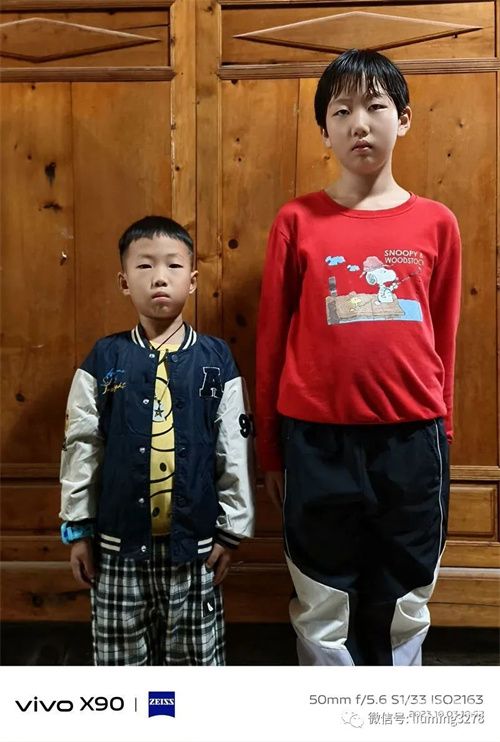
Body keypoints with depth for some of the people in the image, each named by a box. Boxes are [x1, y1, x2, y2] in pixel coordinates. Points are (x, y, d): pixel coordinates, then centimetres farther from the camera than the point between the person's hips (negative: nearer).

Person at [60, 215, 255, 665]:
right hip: (119, 541, 1)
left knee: (195, 656, 15)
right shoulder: (103, 360, -2)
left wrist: (232, 530, 0)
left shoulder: (216, 359, -4)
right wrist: (78, 528, 3)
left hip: (194, 541, -1)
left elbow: (235, 451, -2)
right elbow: (81, 447, 2)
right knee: (120, 656, 17)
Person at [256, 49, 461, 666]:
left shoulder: (436, 223, 4)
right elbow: (271, 338, 2)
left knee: (403, 609, 17)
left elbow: (443, 339, 9)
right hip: (318, 441, -1)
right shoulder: (298, 220, -1)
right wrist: (271, 450, 5)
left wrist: (438, 435, 11)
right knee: (323, 610, 13)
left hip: (411, 440, 2)